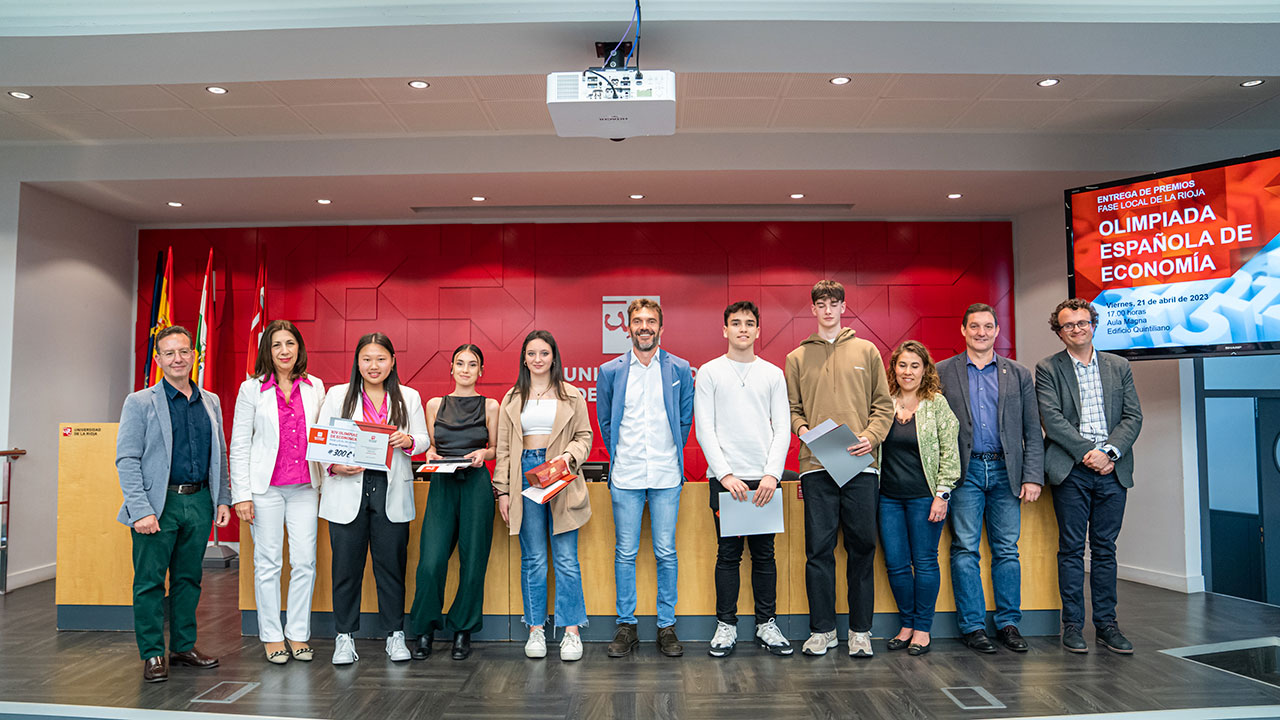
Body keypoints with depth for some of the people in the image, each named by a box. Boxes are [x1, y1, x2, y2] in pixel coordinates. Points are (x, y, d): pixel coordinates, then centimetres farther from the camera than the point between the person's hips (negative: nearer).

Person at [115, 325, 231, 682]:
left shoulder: (211, 402, 12)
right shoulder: (139, 403, -1)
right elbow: (126, 459, -7)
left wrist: (223, 500, 9)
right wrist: (141, 509, -15)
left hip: (198, 502, 4)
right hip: (158, 504, -4)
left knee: (189, 578, 12)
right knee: (150, 581, 2)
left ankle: (184, 647, 24)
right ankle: (152, 654, 14)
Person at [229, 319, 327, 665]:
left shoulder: (315, 387, 8)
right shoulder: (251, 389, 1)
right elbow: (239, 445, 0)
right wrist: (241, 494, -6)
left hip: (304, 487, 2)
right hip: (265, 487, -2)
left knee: (304, 562, 3)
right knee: (268, 562, 4)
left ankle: (299, 634, 15)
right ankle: (272, 636, 16)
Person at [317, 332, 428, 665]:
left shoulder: (409, 397, 10)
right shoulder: (337, 395, 7)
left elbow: (424, 440, 11)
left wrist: (409, 441, -11)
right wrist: (334, 466, -14)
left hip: (392, 491, 1)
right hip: (348, 490, 0)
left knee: (392, 564, 6)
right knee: (346, 566, 4)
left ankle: (395, 634, 18)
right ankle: (345, 637, 17)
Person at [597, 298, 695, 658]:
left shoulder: (680, 369, 4)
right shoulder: (610, 371, 4)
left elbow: (685, 419, 11)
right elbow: (605, 422, 13)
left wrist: (672, 455, 11)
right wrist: (619, 456, 12)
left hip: (666, 475, 0)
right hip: (625, 477, 0)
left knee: (666, 553, 4)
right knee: (625, 553, 5)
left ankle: (667, 626, 15)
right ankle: (626, 626, 16)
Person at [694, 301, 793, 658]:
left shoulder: (773, 373, 10)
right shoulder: (709, 372, 4)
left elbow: (782, 428, 5)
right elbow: (704, 429, -1)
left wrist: (772, 474, -7)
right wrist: (726, 474, -11)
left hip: (764, 478, 2)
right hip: (724, 478, -2)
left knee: (764, 554, 8)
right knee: (728, 554, 3)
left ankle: (766, 624, 19)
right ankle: (726, 625, 14)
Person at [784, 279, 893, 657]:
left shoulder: (866, 351, 12)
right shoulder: (797, 358, 12)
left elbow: (883, 404, 9)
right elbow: (792, 409, 12)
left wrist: (871, 437, -7)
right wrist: (802, 429, -9)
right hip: (816, 466, 0)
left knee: (862, 547, 5)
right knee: (819, 549, 1)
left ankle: (860, 630, 17)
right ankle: (822, 629, 13)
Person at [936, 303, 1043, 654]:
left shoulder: (1018, 375, 11)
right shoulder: (942, 372, 5)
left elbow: (1032, 431, 9)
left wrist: (1033, 476, 0)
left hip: (1005, 471, 2)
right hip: (965, 471, -2)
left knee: (1007, 550, 6)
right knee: (965, 550, 0)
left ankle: (1008, 623, 17)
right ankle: (972, 626, 9)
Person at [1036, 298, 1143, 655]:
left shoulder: (1119, 366, 13)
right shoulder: (1047, 369, 3)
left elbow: (1133, 416, 6)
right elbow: (1051, 418, -7)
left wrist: (1110, 452, -9)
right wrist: (1088, 452, -14)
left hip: (1112, 469, 3)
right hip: (1071, 469, -3)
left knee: (1105, 549, 8)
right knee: (1072, 549, 2)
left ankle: (1106, 624, 17)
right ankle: (1072, 625, 10)